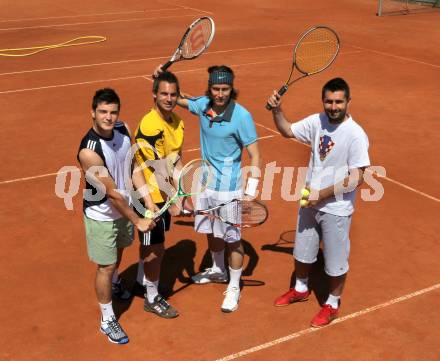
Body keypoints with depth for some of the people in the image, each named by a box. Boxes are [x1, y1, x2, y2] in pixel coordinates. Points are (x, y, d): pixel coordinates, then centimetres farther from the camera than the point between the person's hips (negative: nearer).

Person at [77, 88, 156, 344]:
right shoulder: (89, 151, -32)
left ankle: (114, 284, 60)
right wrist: (137, 221, -21)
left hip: (124, 207, 7)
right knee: (106, 266, 6)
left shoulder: (123, 130, -12)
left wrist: (147, 197, 1)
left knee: (119, 250, 30)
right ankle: (107, 320, 25)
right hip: (101, 215, -7)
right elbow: (112, 193, -27)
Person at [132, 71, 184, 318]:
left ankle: (143, 280, 46)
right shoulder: (150, 126, -26)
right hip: (150, 196, -8)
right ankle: (152, 298, 23)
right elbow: (159, 168, -26)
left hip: (165, 193, 8)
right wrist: (172, 202, -25)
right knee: (156, 247, 4)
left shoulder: (177, 121, 2)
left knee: (151, 243, 24)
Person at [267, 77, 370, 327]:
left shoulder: (355, 135, -22)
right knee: (302, 252, 23)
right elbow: (288, 131, 11)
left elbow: (357, 178, -23)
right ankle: (301, 289, 48)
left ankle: (333, 304, 34)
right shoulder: (316, 122, -4)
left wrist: (322, 194, -23)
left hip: (336, 210, -6)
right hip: (310, 202, 6)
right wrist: (277, 110, -7)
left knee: (336, 262, 11)